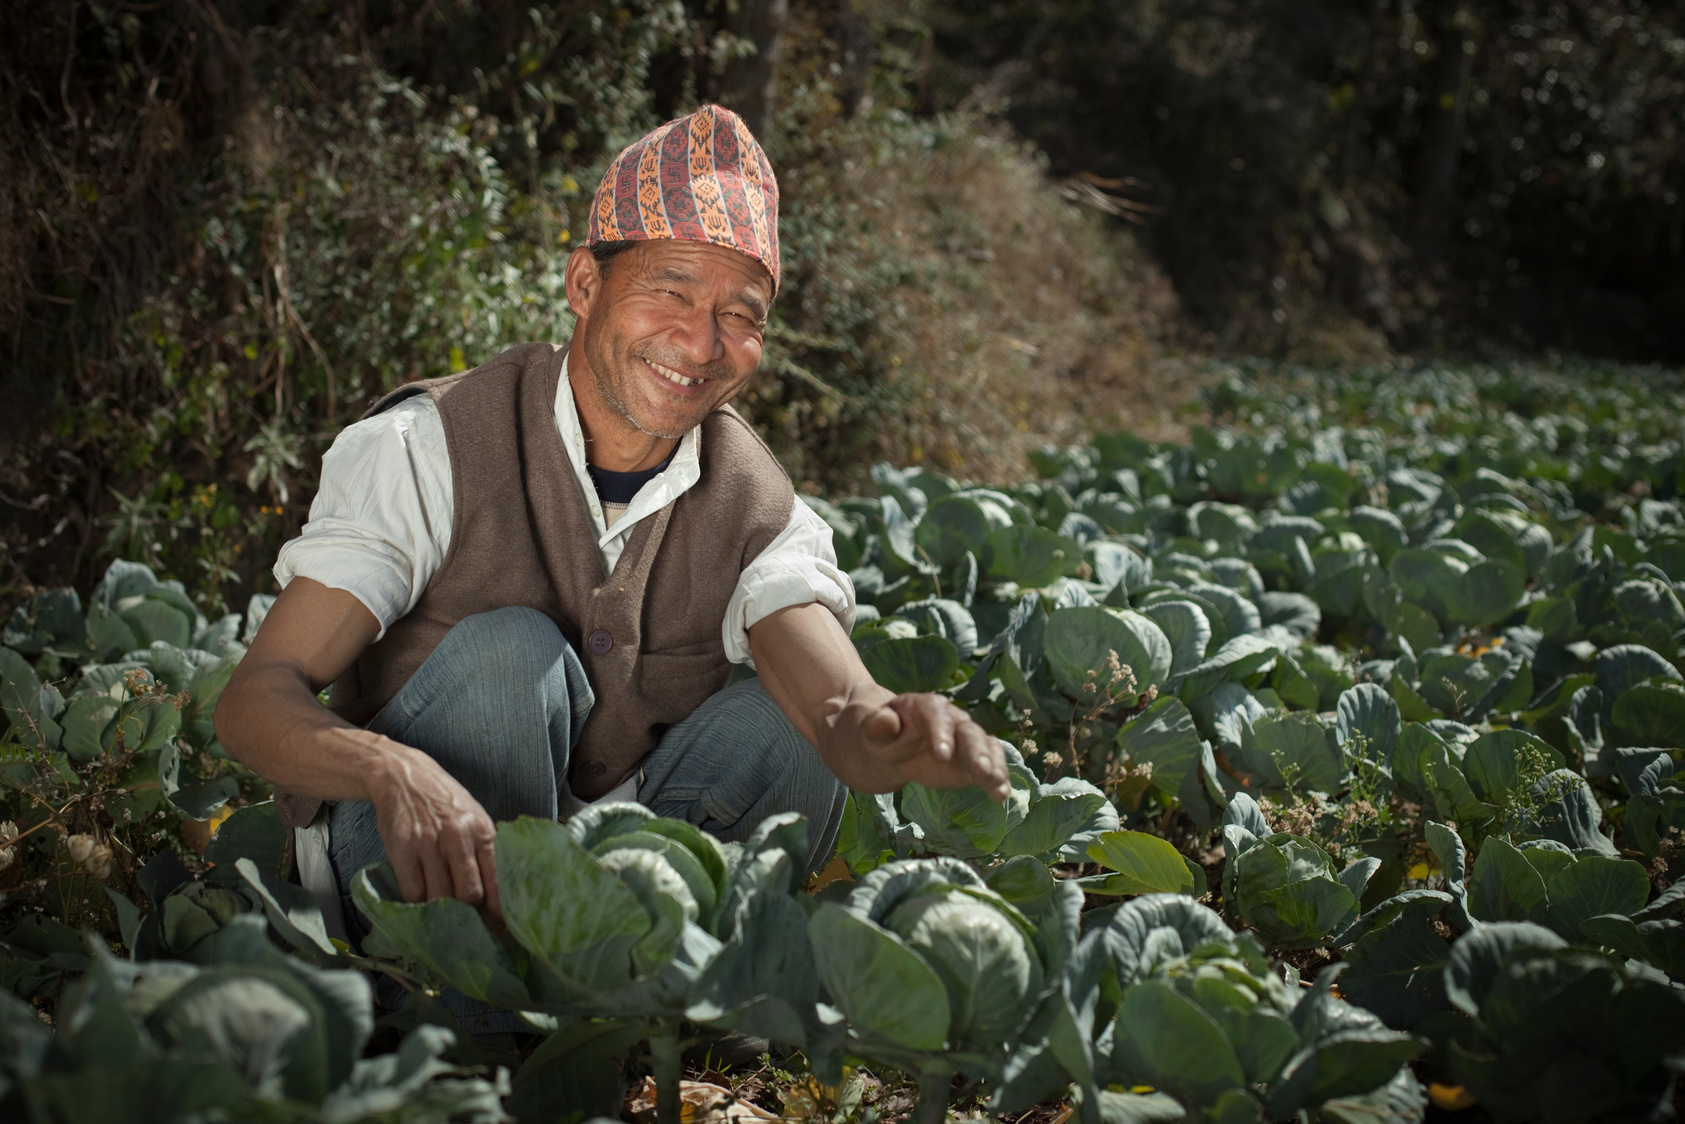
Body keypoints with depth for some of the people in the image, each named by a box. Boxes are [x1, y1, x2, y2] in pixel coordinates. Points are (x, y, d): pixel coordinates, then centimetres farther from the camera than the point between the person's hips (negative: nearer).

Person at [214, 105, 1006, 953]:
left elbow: (838, 706, -27)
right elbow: (255, 700, -26)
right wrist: (394, 771, -49)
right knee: (508, 653, -29)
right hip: (392, 848, -3)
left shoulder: (758, 513, -9)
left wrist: (884, 733, -54)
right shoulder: (430, 449, -19)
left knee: (780, 723, -19)